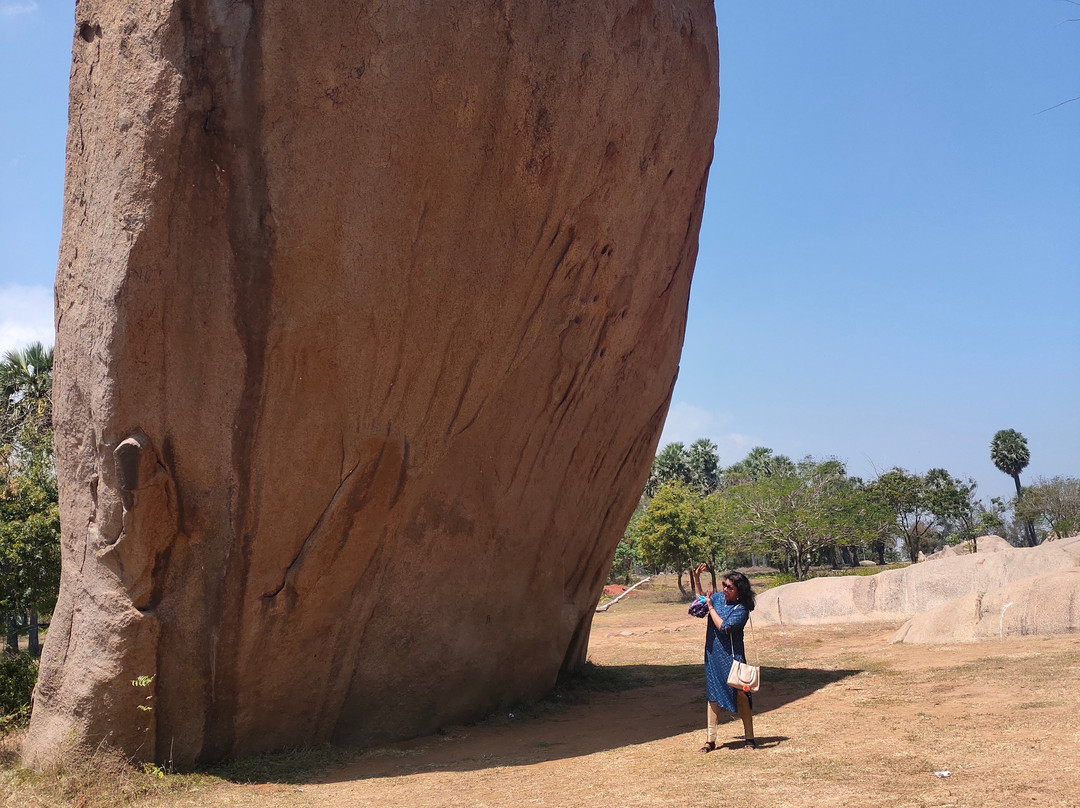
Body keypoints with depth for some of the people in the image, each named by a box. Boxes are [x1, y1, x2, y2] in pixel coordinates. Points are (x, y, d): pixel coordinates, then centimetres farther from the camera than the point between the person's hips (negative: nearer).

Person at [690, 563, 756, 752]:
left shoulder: (741, 609, -15)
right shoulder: (718, 597, 5)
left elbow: (723, 627, -24)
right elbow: (700, 597, 26)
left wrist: (710, 606, -15)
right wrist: (696, 578, 14)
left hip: (731, 658, -6)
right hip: (713, 656, 6)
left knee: (740, 696, 1)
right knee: (713, 696, 10)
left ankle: (749, 738, 14)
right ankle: (710, 740, 16)